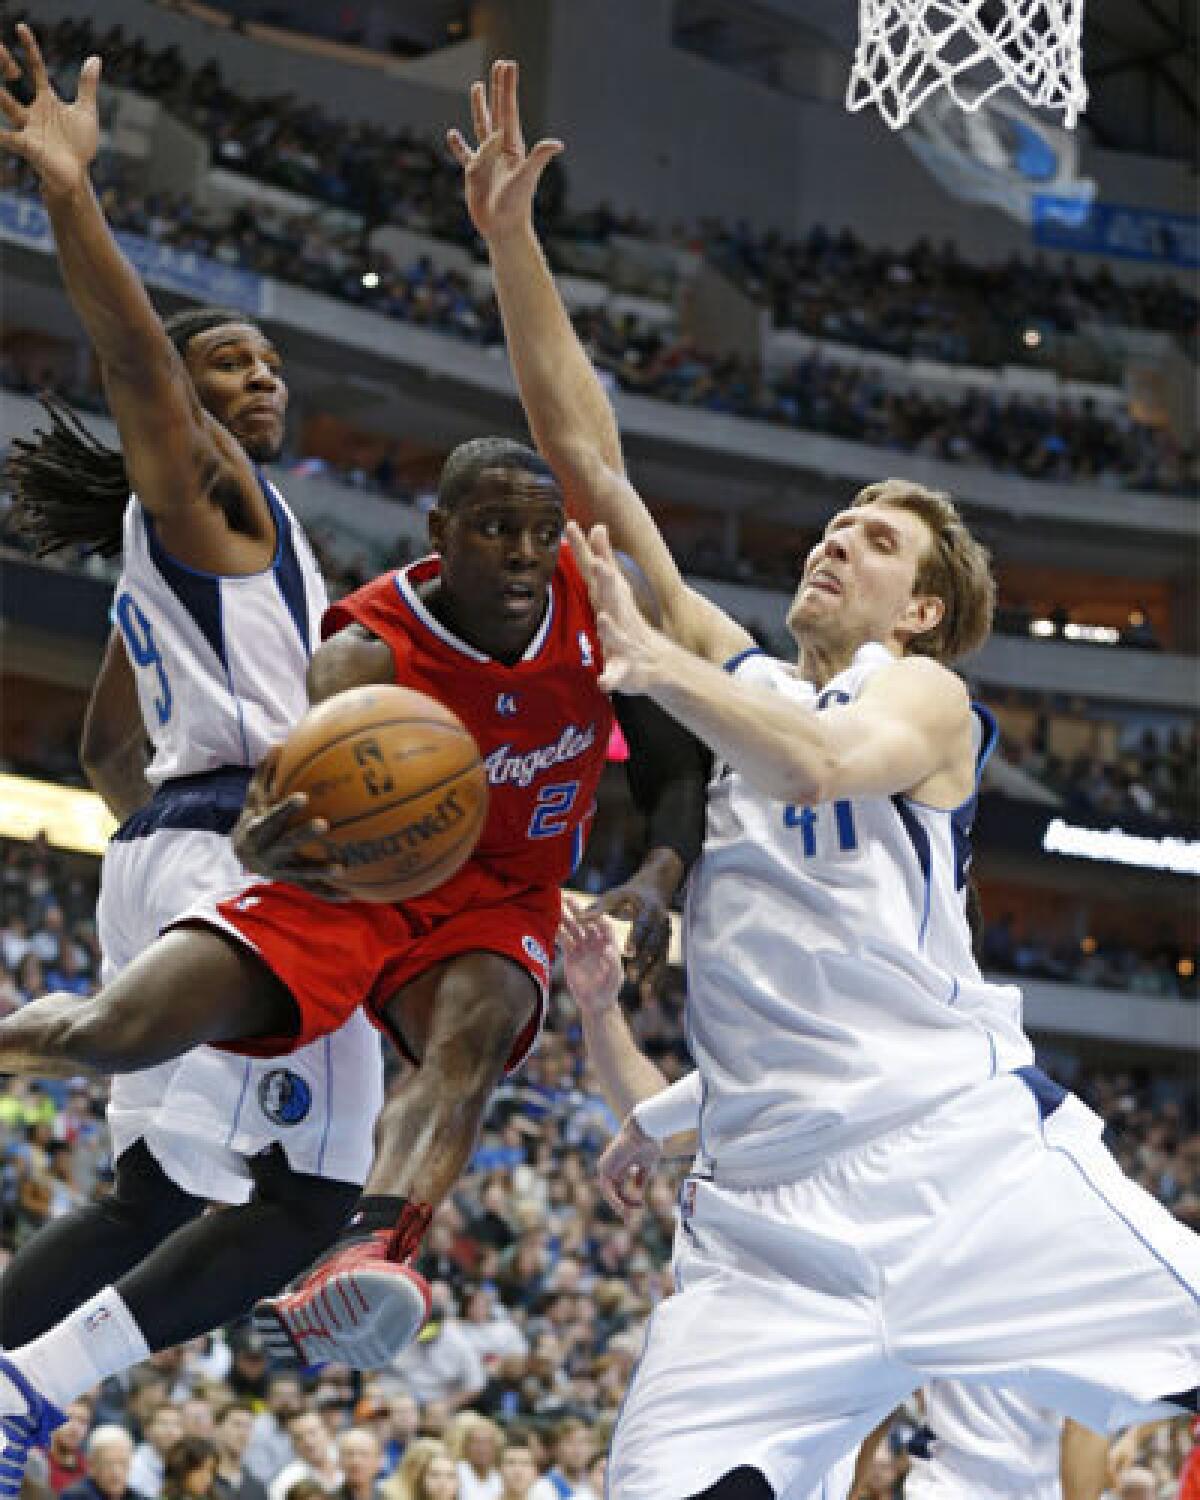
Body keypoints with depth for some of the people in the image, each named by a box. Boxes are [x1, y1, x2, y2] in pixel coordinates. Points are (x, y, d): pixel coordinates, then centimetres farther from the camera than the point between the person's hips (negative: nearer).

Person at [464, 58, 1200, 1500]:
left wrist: (654, 663, -14)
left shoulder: (928, 696, 9)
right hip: (765, 1211, 4)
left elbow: (821, 759, -18)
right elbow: (583, 456, 17)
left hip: (969, 1152, -4)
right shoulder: (734, 671, 22)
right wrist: (511, 238, 11)